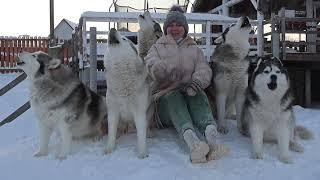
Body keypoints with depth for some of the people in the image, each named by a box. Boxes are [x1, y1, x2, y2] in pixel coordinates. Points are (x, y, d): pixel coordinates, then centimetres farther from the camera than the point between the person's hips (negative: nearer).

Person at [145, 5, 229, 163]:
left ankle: (212, 139, -58)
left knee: (198, 94, -33)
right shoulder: (157, 47, 21)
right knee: (173, 97, -36)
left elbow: (204, 69, 5)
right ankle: (193, 143, -61)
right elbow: (151, 65, -4)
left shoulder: (194, 48, 26)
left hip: (191, 93, 2)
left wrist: (196, 82, -21)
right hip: (166, 94, -1)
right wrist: (167, 69, -30)